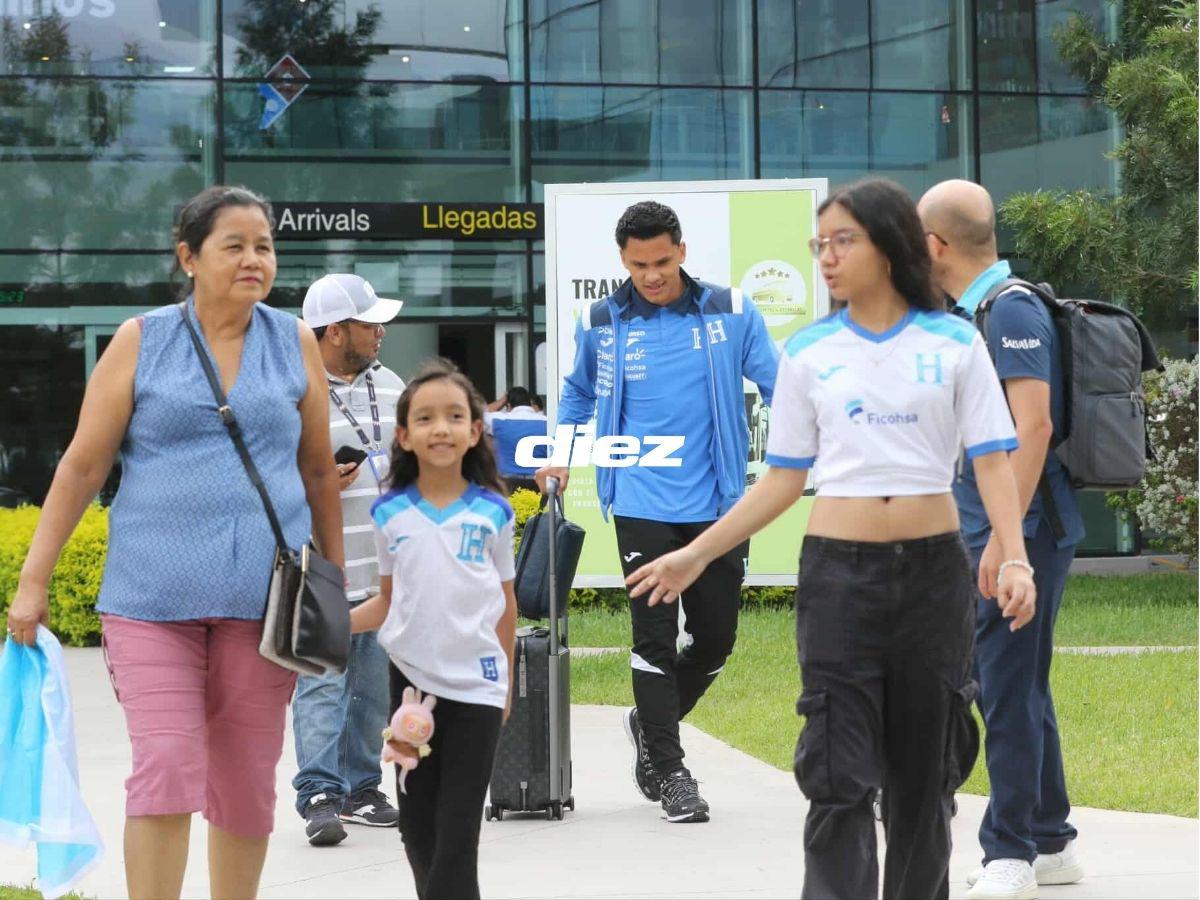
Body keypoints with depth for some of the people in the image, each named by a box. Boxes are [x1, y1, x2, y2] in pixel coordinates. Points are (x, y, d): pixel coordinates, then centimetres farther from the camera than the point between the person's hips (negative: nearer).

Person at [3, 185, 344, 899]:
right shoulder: (141, 342, 4)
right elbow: (82, 467, 4)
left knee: (246, 781, 6)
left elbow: (319, 472, 16)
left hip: (263, 593, 2)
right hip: (152, 592, -2)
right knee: (166, 767, -12)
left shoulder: (296, 343, 9)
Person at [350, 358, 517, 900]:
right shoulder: (390, 514, 1)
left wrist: (506, 683, 11)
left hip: (477, 687, -2)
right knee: (417, 828, 8)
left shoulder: (493, 511, -2)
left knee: (457, 835, -3)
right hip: (411, 681, 2)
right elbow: (387, 601, 8)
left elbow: (505, 604, 7)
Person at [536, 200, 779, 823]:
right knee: (655, 638, -3)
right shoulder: (600, 324, 4)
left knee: (717, 636, 8)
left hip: (717, 506, 1)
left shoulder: (731, 314, 1)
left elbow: (777, 385, 3)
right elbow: (579, 391, 22)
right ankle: (668, 770, 6)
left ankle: (651, 725, 34)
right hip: (642, 508, -1)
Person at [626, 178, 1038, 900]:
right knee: (841, 775, -5)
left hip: (934, 572, 0)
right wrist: (697, 554, 4)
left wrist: (1016, 560, -16)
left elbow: (992, 461, -2)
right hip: (840, 573, 0)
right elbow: (785, 479, 9)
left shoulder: (954, 343, 2)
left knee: (924, 771, 8)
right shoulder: (808, 353, 6)